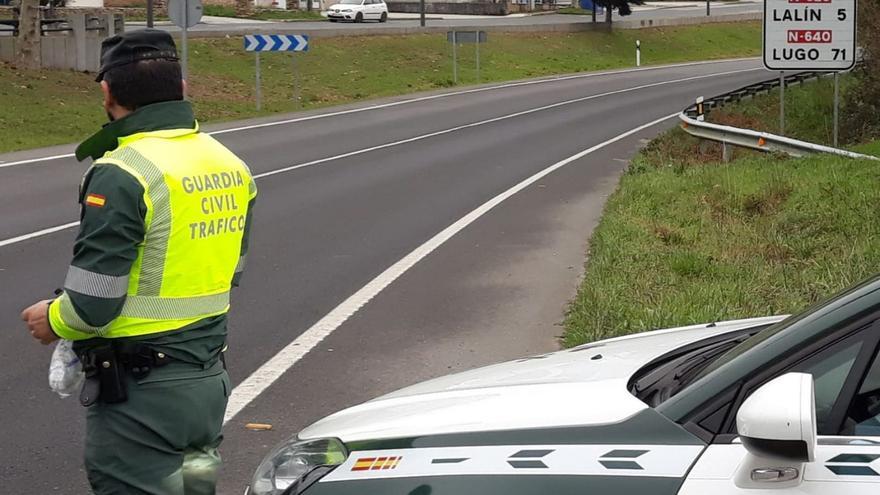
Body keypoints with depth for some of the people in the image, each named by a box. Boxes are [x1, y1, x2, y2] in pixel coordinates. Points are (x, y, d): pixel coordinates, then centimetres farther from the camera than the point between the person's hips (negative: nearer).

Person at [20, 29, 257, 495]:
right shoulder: (229, 164, 5)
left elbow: (92, 305, -21)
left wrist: (54, 320, -1)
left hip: (140, 391, -8)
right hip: (210, 380, 8)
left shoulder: (123, 174, -20)